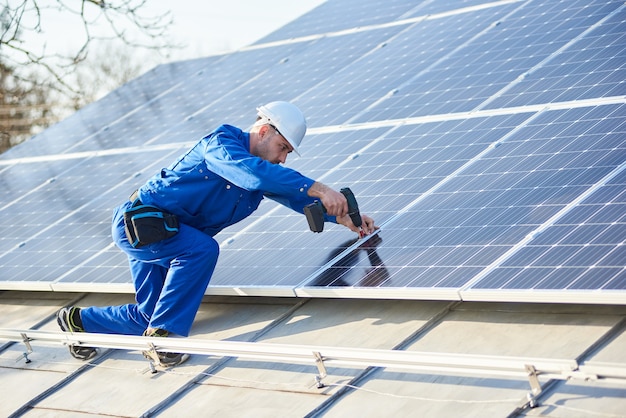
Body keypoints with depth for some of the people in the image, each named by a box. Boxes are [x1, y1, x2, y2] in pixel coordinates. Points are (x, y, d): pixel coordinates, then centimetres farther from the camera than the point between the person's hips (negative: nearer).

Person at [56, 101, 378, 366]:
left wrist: (343, 218, -7)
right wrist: (317, 189, -43)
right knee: (202, 249, -32)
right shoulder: (222, 142, -20)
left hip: (167, 234, 9)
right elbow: (252, 172, -38)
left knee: (149, 315, 6)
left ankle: (81, 320, 28)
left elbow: (298, 197, 9)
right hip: (139, 220, -9)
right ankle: (162, 334, -24)